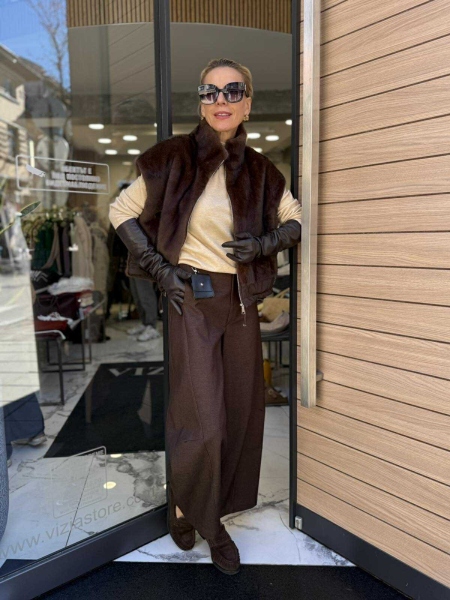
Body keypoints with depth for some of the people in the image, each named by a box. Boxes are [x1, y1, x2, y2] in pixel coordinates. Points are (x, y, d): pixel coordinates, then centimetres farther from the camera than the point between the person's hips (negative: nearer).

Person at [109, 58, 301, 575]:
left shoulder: (259, 171, 5)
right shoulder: (174, 159, -5)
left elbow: (296, 221, 14)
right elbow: (121, 213, 0)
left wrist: (264, 245, -7)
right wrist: (159, 269, -8)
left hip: (241, 301, 5)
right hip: (191, 298, -4)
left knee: (241, 413, 10)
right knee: (203, 421, -6)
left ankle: (213, 513, 33)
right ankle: (184, 504, 27)